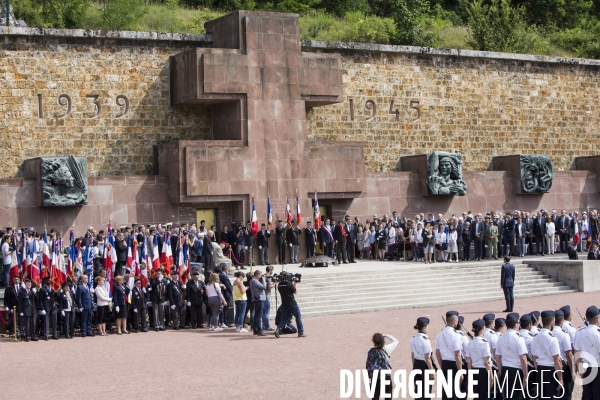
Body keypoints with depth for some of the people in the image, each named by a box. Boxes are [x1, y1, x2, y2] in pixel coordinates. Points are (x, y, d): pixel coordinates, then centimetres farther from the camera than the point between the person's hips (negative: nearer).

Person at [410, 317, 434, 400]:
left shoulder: (413, 339, 5)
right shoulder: (425, 340, -16)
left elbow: (412, 356, 11)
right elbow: (427, 358, -17)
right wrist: (431, 371, -12)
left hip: (416, 365, 7)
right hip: (425, 365, -7)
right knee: (426, 391, 2)